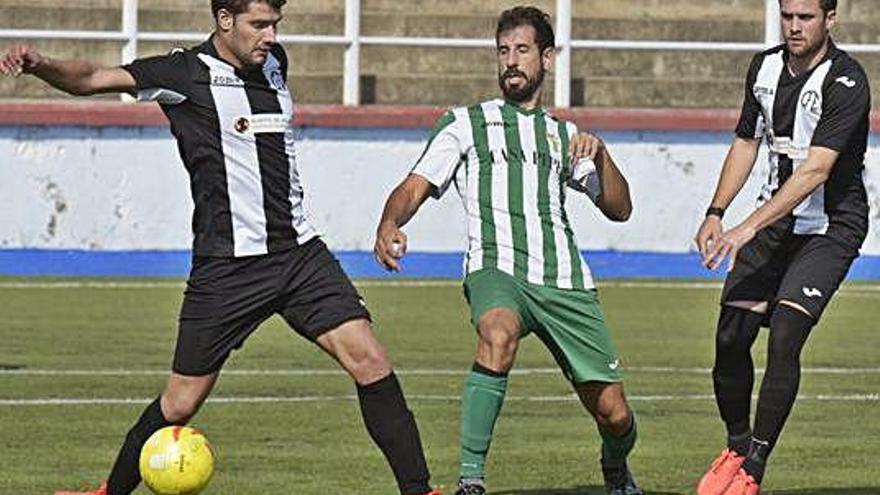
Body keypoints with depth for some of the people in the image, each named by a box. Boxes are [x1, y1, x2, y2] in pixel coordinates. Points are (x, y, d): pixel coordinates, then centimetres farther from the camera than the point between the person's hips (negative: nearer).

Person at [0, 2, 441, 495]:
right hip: (227, 264, -5)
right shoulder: (186, 74, -8)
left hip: (299, 250, 5)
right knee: (181, 402, 1)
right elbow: (94, 78, -18)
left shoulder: (273, 62, 10)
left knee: (370, 361, -8)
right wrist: (41, 64, -35)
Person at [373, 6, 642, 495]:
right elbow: (416, 186, 3)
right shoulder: (465, 124, 14)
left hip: (564, 281, 4)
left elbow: (618, 208, 19)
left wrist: (599, 155, 0)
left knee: (613, 414, 0)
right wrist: (390, 222, -20)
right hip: (497, 270, -3)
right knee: (498, 335, -40)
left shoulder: (562, 135, 24)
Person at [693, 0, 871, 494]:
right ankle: (738, 447, 21)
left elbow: (815, 170, -28)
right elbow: (747, 142, 17)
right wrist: (716, 213, 6)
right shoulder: (766, 67, 3)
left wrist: (749, 228, -33)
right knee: (731, 338, -2)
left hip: (831, 226, -6)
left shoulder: (845, 81, -20)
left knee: (784, 337, -20)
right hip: (775, 221, 6)